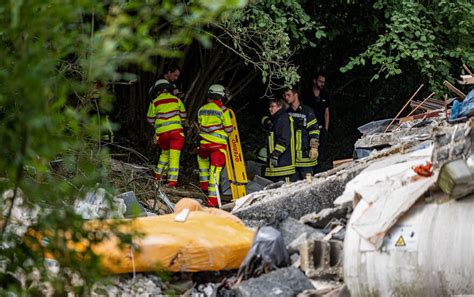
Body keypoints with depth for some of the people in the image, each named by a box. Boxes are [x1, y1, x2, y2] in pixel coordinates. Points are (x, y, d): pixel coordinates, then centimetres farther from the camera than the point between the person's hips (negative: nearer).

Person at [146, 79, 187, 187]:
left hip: (161, 132, 1)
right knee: (174, 156, -2)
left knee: (165, 153, 24)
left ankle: (159, 174, 20)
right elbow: (183, 116, 14)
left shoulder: (155, 102, 6)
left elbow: (150, 120, 11)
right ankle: (172, 180, -9)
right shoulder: (176, 100, 8)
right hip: (176, 130, -1)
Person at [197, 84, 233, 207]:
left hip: (204, 143, 4)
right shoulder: (223, 110, -8)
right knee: (215, 170, -7)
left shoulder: (202, 109, 7)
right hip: (219, 144, -4)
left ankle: (203, 183, 32)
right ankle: (212, 199, -12)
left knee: (202, 159, 35)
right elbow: (228, 128, -5)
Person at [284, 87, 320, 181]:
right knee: (293, 180, 7)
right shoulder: (286, 113, 12)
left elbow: (314, 130, -4)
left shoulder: (307, 111, -2)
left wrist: (314, 147, -10)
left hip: (305, 153, -5)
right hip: (290, 154, 5)